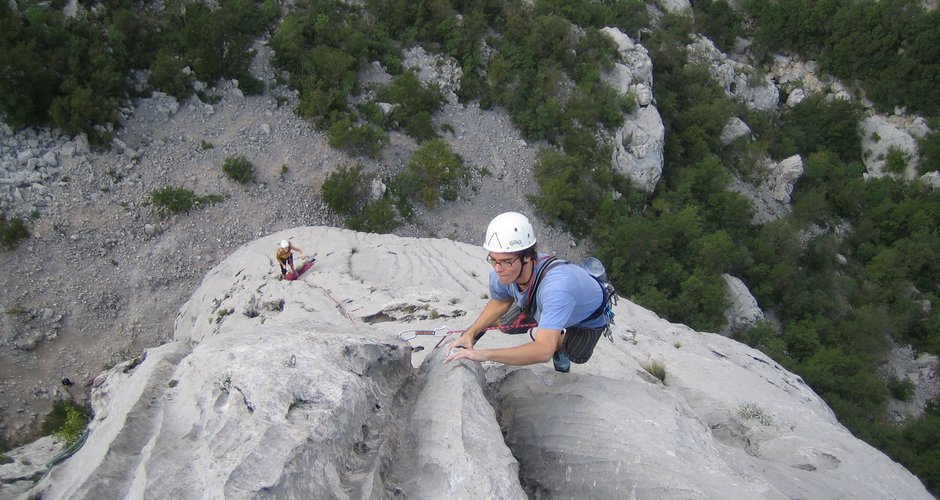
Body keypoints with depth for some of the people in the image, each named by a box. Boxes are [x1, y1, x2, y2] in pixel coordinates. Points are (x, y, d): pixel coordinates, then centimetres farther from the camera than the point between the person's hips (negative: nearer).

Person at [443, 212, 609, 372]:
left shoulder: (555, 287, -52)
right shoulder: (501, 274, -32)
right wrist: (470, 333, -20)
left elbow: (543, 352, -59)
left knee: (576, 356, -20)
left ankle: (560, 344, 15)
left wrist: (484, 354, -65)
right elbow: (499, 302, -6)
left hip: (589, 316, -4)